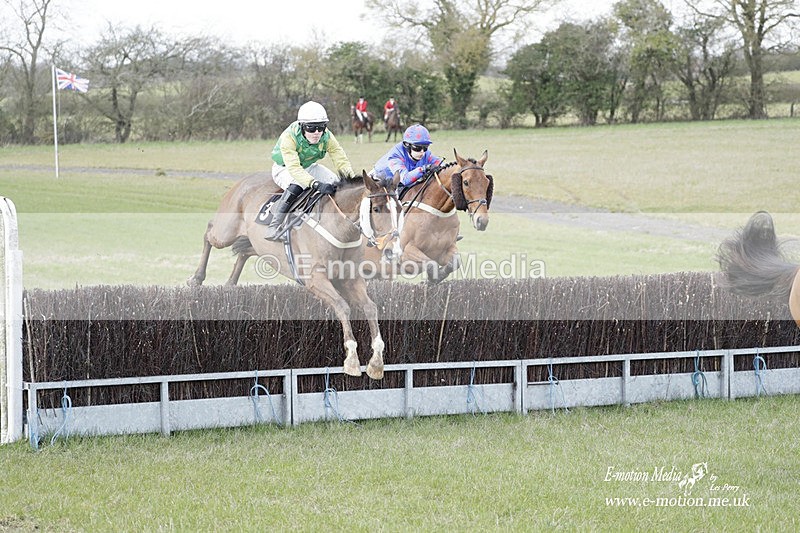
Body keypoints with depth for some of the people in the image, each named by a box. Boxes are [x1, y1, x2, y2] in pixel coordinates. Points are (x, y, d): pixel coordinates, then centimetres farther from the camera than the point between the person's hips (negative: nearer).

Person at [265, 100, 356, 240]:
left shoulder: (326, 137, -21)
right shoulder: (289, 137, -35)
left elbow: (341, 160, -23)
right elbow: (294, 167, -45)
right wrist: (315, 184, -60)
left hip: (309, 167, 5)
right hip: (284, 168, -5)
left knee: (337, 184, -14)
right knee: (296, 186, -37)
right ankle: (274, 225, -28)